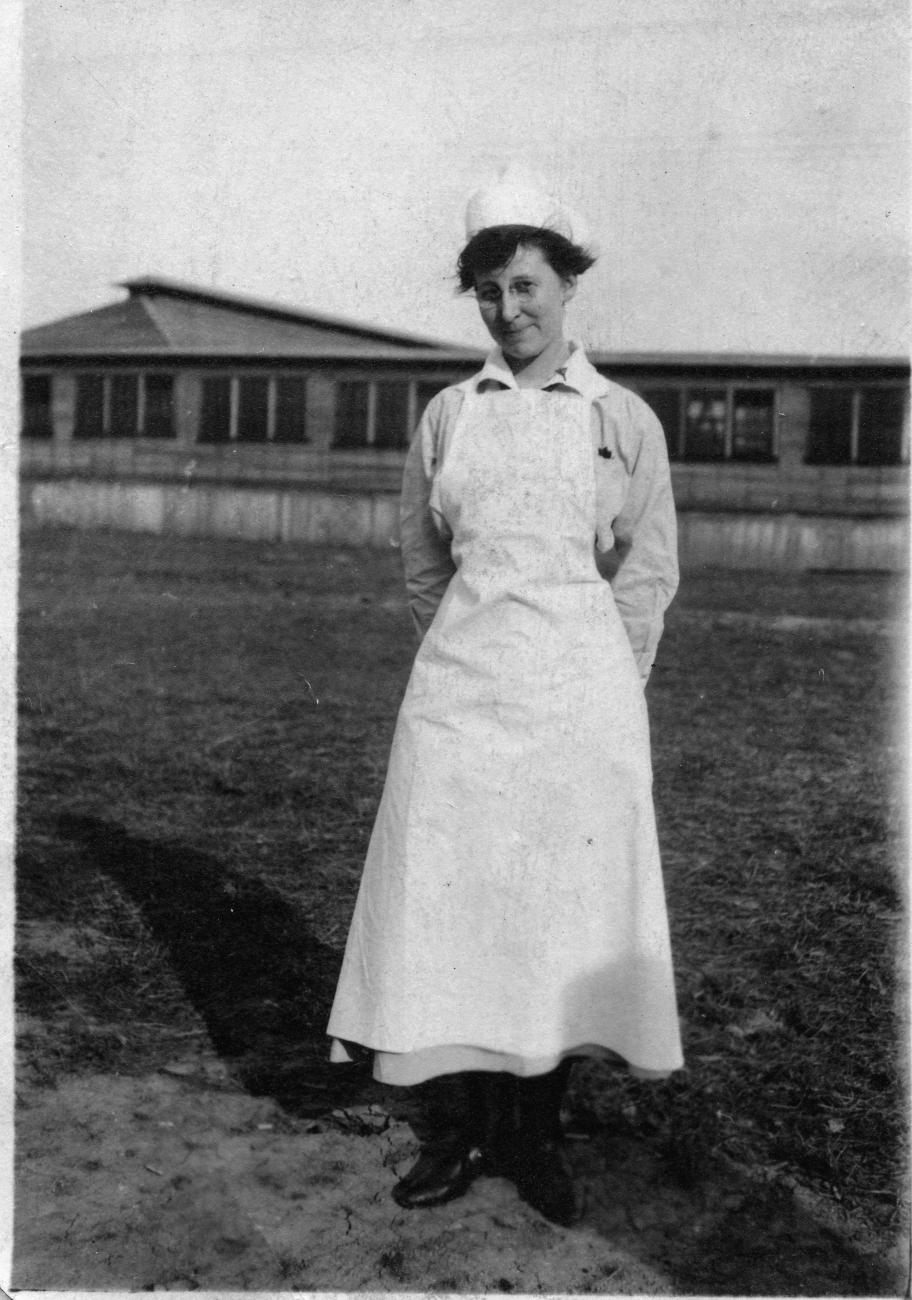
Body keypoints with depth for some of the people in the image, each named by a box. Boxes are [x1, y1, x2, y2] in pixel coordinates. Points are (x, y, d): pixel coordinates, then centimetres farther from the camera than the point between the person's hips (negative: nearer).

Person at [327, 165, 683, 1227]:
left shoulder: (624, 421, 4)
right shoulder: (447, 415, 8)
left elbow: (648, 577, 6)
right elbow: (422, 564, 14)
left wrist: (592, 694, 3)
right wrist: (471, 664, 8)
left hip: (582, 690, -1)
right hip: (461, 686, 1)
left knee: (564, 904, 3)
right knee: (447, 899, 2)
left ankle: (535, 1134, 17)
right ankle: (453, 1130, 15)